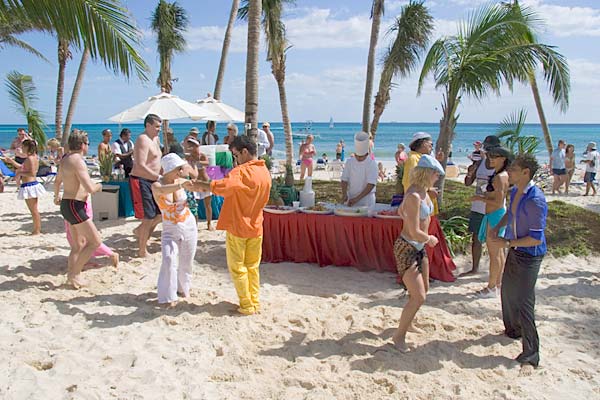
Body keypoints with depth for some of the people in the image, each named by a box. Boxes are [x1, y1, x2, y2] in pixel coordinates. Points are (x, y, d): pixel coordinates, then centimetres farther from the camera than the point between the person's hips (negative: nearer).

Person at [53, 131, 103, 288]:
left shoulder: (65, 160, 13)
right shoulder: (78, 161, -17)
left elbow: (58, 180, 31)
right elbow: (90, 188, -26)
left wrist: (56, 196, 49)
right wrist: (99, 186, -3)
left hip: (66, 204, 10)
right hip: (74, 206, -10)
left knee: (78, 246, 16)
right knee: (95, 241, -6)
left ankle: (71, 277, 21)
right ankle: (74, 274, -2)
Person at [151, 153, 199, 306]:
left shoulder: (181, 181, -6)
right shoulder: (157, 185, -15)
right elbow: (162, 190, -41)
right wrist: (181, 186, -55)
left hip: (189, 227, 3)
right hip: (169, 230, -2)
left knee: (186, 262, 11)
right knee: (169, 260, -17)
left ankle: (183, 287, 37)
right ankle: (168, 296, -1)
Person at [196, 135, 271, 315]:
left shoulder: (241, 171, -18)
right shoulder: (265, 172, 6)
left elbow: (223, 186, -35)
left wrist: (199, 184, -26)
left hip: (237, 227, -7)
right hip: (256, 227, 7)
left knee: (237, 268, 6)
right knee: (253, 266, 16)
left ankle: (247, 306, 11)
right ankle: (255, 302, 21)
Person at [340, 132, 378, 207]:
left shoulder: (372, 164, -10)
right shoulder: (349, 162, 1)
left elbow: (371, 184, -16)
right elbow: (344, 180, 0)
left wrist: (357, 198, -23)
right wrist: (344, 194, -17)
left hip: (366, 200, -3)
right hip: (350, 199, 3)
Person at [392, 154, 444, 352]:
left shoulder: (422, 192, 4)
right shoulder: (414, 196, -25)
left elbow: (400, 211, 20)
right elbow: (415, 233, -26)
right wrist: (430, 239, -7)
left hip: (419, 247, 10)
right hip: (407, 248, -10)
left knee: (423, 289, 22)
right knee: (418, 297, -8)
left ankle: (407, 323, 43)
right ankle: (399, 336, 10)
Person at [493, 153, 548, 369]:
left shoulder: (535, 200, -28)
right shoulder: (515, 191, -1)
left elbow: (536, 238, -26)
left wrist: (509, 243, -20)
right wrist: (498, 226, 8)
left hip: (529, 256, -9)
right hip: (514, 251, 9)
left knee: (524, 302, -6)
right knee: (508, 292, 23)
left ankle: (531, 353, 6)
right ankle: (512, 329, 46)